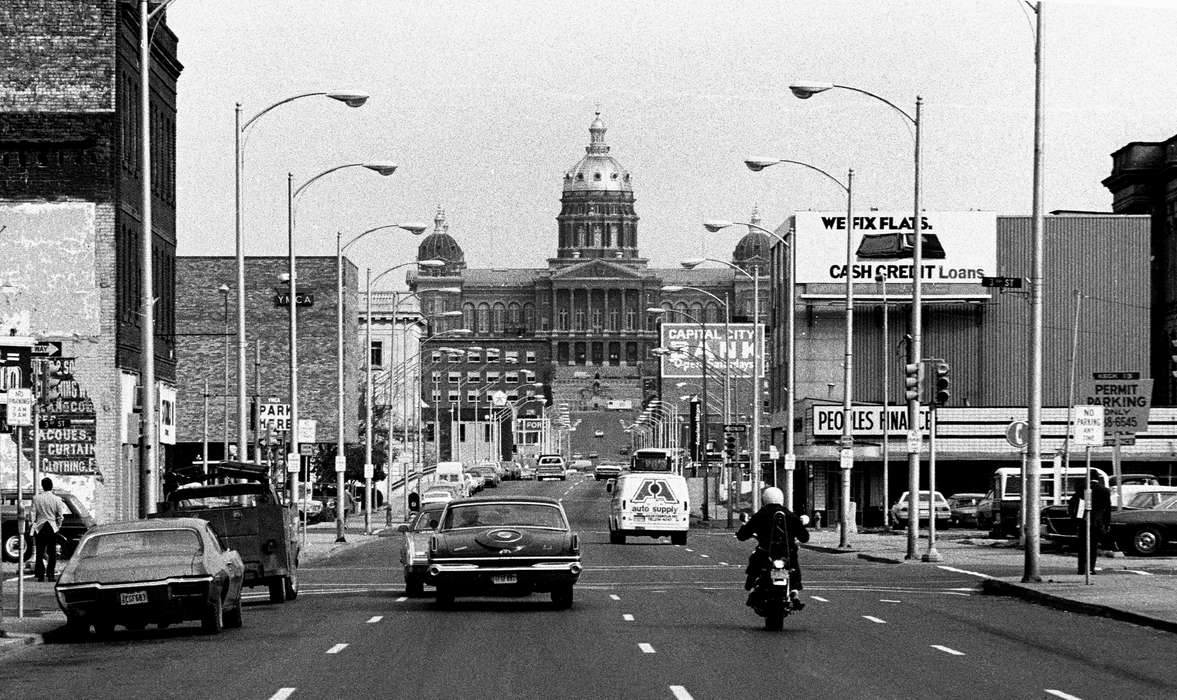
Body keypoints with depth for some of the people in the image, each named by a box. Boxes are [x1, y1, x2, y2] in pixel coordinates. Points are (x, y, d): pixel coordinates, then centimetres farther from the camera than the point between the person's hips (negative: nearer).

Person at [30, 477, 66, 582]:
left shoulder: (36, 498, -4)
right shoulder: (56, 499, -5)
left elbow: (33, 514, -3)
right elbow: (60, 516, -3)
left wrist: (33, 523, 9)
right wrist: (58, 526, 11)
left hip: (40, 527, 0)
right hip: (53, 528, 0)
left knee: (39, 553, 4)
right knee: (52, 553, 6)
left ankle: (40, 575, 1)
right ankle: (51, 574, 5)